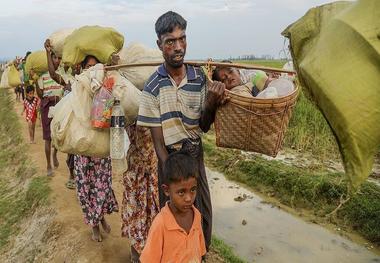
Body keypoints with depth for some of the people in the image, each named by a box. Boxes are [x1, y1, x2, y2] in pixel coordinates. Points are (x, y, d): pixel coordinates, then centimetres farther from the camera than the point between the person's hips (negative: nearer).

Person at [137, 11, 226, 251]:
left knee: (202, 212, 16)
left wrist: (212, 103, -24)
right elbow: (158, 140, -12)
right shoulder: (153, 86, -14)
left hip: (196, 155, 3)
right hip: (170, 158, -3)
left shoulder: (200, 78, -7)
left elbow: (204, 127, -4)